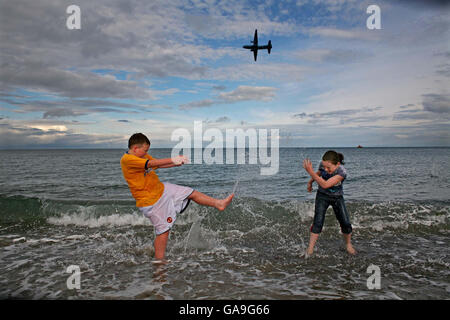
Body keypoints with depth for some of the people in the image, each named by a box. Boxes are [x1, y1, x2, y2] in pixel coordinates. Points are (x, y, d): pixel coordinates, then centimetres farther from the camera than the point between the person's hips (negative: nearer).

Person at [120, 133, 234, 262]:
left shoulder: (142, 155, 7)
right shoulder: (126, 160, -20)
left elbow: (158, 165, 13)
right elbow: (151, 163, -30)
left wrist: (176, 163, 0)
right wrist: (172, 160, -30)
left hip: (162, 189, 9)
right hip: (151, 201, -8)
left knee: (192, 193, 9)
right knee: (163, 230, -2)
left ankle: (218, 204, 20)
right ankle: (159, 259, 14)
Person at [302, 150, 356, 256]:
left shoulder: (342, 172, -33)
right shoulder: (323, 165, -20)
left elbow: (325, 185, -41)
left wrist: (310, 172, -47)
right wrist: (310, 182, 12)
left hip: (337, 197, -1)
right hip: (322, 196, 1)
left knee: (345, 223, 0)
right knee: (318, 222, -11)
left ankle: (348, 244, 28)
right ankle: (310, 248, -4)